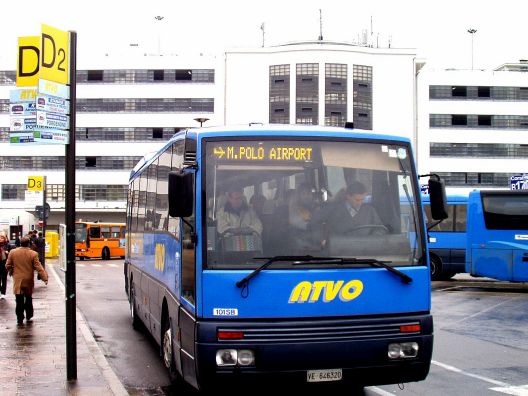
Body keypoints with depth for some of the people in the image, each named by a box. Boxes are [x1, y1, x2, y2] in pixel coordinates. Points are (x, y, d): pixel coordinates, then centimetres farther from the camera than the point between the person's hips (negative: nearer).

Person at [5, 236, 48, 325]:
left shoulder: (12, 252, -4)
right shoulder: (33, 254, -9)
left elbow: (8, 266, 3)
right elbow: (38, 268, -12)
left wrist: (11, 273, 22)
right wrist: (45, 278, -9)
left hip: (18, 280, 0)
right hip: (29, 281, 0)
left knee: (19, 301, 3)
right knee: (28, 298, 17)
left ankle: (20, 319, 2)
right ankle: (28, 316, 24)